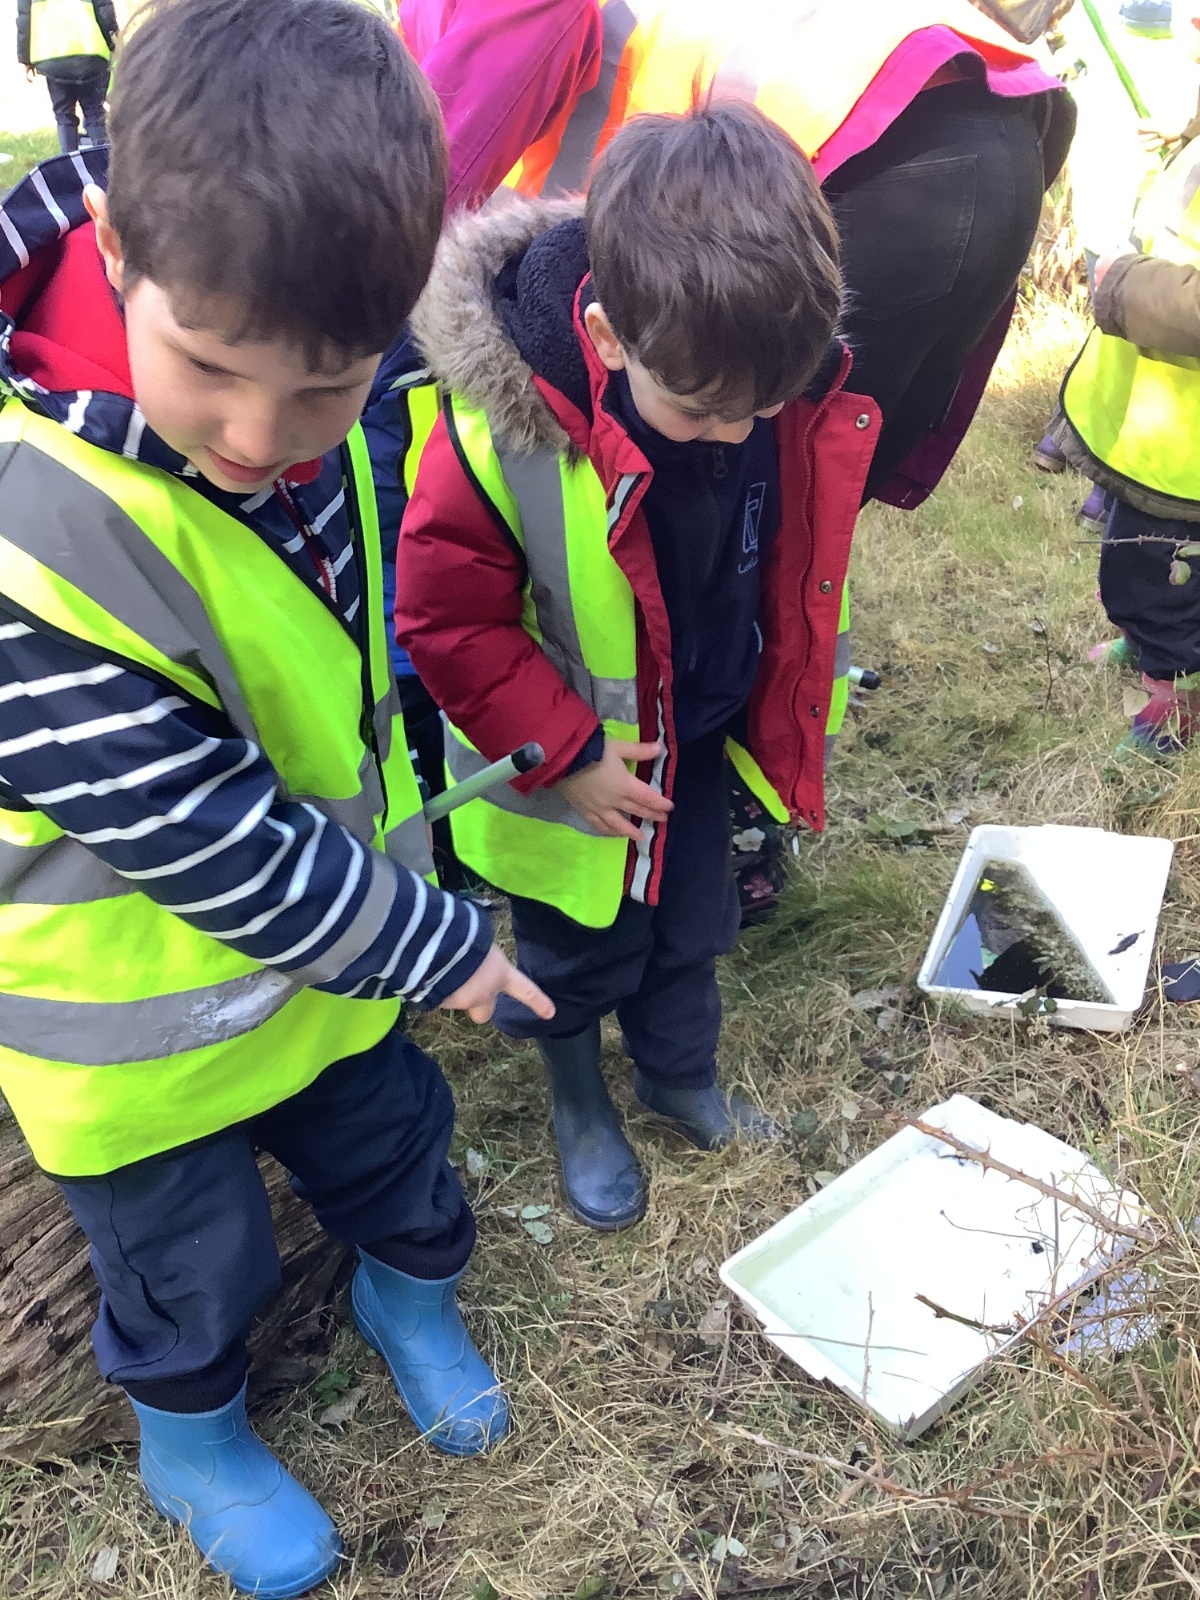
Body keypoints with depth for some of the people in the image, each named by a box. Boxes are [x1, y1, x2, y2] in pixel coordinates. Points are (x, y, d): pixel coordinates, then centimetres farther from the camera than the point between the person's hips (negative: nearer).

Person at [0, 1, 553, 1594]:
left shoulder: (313, 400, -17)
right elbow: (205, 838, -30)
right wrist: (438, 944, -18)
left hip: (336, 932, 6)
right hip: (139, 1022, -5)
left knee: (389, 1137, 30)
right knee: (194, 1257, 22)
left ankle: (411, 1289, 63)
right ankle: (194, 1441, 55)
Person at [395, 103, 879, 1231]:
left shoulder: (784, 386, -18)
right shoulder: (502, 425, -33)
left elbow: (792, 567, 1)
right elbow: (447, 620, -21)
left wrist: (779, 716, 7)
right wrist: (564, 755, -19)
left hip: (697, 734, 5)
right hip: (565, 759, -4)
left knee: (693, 925, 24)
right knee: (581, 954, 18)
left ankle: (681, 1078, 53)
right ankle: (578, 1106, 48)